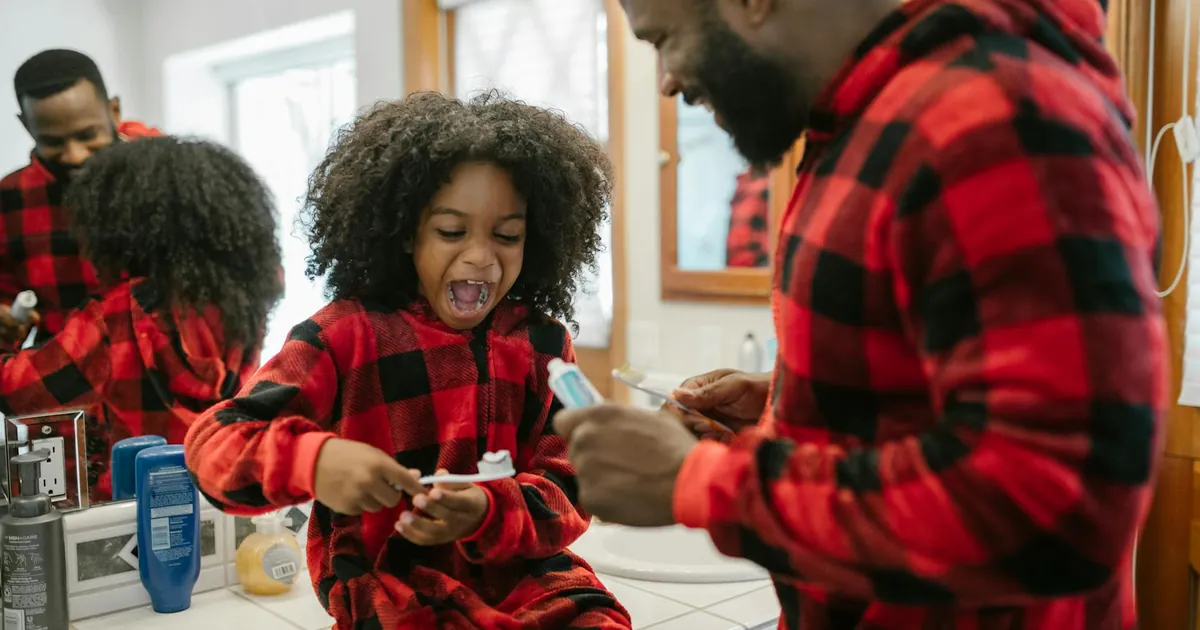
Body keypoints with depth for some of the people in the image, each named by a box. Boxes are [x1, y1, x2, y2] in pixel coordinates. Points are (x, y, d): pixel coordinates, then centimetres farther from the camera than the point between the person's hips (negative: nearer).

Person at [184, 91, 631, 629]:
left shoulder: (543, 343, 4)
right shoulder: (347, 333, -5)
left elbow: (567, 490, -2)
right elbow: (213, 441, -10)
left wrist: (489, 514, -25)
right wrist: (313, 461, -33)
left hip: (514, 563, 3)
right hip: (385, 573, -2)